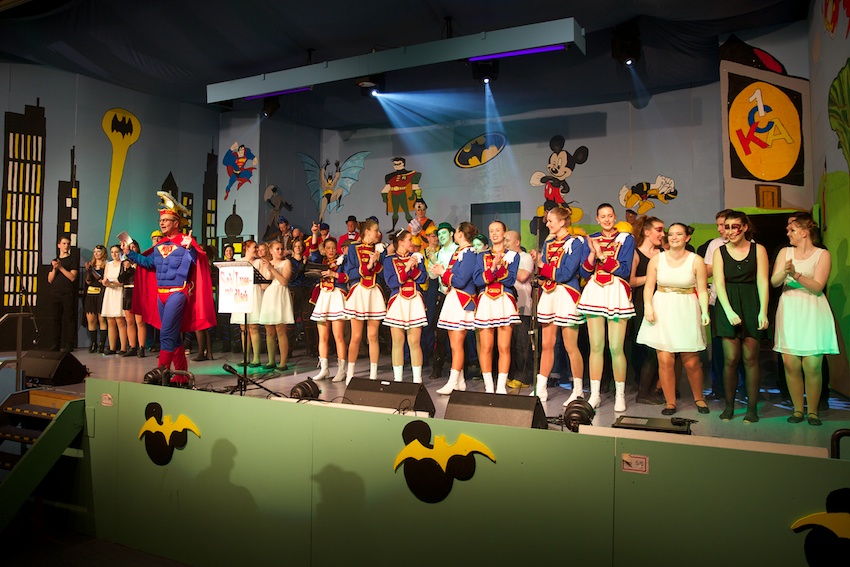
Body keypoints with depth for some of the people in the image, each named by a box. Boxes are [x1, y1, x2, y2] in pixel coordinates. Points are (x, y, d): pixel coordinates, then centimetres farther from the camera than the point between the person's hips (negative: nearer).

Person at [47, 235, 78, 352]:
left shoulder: (72, 260, 4)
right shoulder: (54, 261, 18)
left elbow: (72, 277, -9)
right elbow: (50, 280, 12)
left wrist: (60, 267, -12)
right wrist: (54, 269, -4)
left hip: (68, 294, -5)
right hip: (56, 294, 5)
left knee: (68, 319, -7)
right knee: (56, 319, 6)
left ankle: (69, 345, -6)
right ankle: (56, 344, 11)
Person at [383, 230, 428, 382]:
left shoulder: (417, 257, 13)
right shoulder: (389, 260, 6)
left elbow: (423, 278, 3)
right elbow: (391, 282, -7)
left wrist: (413, 267, -12)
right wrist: (406, 268, -11)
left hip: (414, 301, 1)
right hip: (397, 302, -1)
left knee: (414, 342, -3)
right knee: (397, 342, 1)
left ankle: (417, 379, 3)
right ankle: (397, 378, 9)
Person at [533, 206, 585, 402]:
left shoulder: (575, 242, -5)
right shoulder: (548, 244, 17)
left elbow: (566, 273, -15)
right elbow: (543, 274, 13)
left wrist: (543, 266, -6)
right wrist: (538, 264, -6)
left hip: (566, 295, -6)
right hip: (548, 295, 7)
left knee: (570, 346, -3)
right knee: (546, 345, 7)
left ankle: (578, 391, 6)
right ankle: (541, 388, 11)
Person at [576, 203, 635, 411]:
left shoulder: (626, 238, 6)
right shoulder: (590, 240, 14)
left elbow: (624, 270, -6)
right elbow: (585, 272, 6)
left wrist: (601, 255, -12)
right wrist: (592, 254, -9)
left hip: (617, 294, -2)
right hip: (594, 294, 3)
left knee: (616, 348, -6)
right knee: (596, 346, 3)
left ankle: (620, 395, 6)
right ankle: (594, 394, 9)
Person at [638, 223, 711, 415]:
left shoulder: (696, 261, 1)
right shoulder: (657, 259, 5)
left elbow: (702, 291, 0)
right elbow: (649, 285, 3)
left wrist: (704, 311, -15)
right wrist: (648, 306, -12)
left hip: (687, 311, -1)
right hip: (662, 311, 1)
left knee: (691, 362, 1)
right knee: (665, 360, -4)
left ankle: (699, 398, 27)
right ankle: (670, 402, 11)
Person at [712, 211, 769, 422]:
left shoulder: (758, 250, 5)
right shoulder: (720, 252, 8)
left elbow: (762, 282, 0)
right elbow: (719, 283, 0)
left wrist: (763, 311, -9)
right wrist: (729, 311, -12)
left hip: (751, 305, -1)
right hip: (728, 306, 1)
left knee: (750, 358, -2)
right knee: (731, 359, -3)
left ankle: (752, 407, 5)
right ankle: (729, 406, 7)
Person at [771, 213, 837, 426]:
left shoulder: (822, 254, 2)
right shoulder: (785, 252, 12)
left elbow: (817, 287, -9)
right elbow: (774, 282, 0)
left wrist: (796, 274, -23)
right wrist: (784, 272, -20)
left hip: (812, 312, -3)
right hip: (789, 312, 3)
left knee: (812, 366, -5)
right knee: (790, 364, -2)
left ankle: (813, 411, 9)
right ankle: (798, 409, 11)